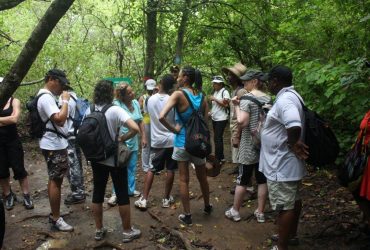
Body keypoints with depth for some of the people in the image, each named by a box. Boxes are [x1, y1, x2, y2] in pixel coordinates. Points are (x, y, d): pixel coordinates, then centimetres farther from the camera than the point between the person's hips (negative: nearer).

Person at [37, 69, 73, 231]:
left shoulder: (48, 96, 14)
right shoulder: (46, 98, -19)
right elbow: (60, 119, -29)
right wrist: (65, 101, -21)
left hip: (56, 144, 11)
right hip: (54, 145, -11)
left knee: (55, 180, 16)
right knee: (56, 181, -3)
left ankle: (54, 214, 28)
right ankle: (56, 219, 7)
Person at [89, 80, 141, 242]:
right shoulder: (115, 110, -18)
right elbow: (135, 128, -29)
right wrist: (121, 139, -15)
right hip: (115, 159, -5)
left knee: (97, 193, 14)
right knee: (122, 195, 6)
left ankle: (99, 230, 25)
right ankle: (127, 231, 17)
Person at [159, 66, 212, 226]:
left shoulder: (178, 94, -14)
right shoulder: (201, 97, 1)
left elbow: (161, 117, -25)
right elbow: (206, 121, 4)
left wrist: (174, 130, -12)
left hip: (182, 142, -4)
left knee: (184, 180, 9)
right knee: (202, 177, 21)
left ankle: (187, 216, 17)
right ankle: (207, 207, 40)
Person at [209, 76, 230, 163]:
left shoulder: (225, 92, -11)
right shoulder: (215, 91, 12)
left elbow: (226, 104, -20)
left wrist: (215, 99, -19)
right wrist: (211, 112, 4)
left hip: (221, 119, -8)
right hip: (214, 118, 8)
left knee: (217, 139, -8)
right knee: (218, 138, 14)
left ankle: (218, 159, 0)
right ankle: (221, 157, 25)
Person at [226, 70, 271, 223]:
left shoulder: (247, 98, -13)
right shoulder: (268, 98, 6)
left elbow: (242, 122, -22)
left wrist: (236, 106, -11)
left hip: (249, 146, -5)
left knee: (242, 180, 6)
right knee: (262, 180, 11)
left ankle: (235, 211, 20)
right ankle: (260, 213, 22)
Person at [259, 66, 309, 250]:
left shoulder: (284, 100, -23)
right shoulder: (290, 96, 10)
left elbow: (294, 126, -40)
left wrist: (292, 143, -24)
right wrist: (294, 143, 7)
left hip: (282, 165, -11)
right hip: (289, 163, 11)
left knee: (284, 206, 1)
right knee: (293, 200, 23)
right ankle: (291, 234, 41)